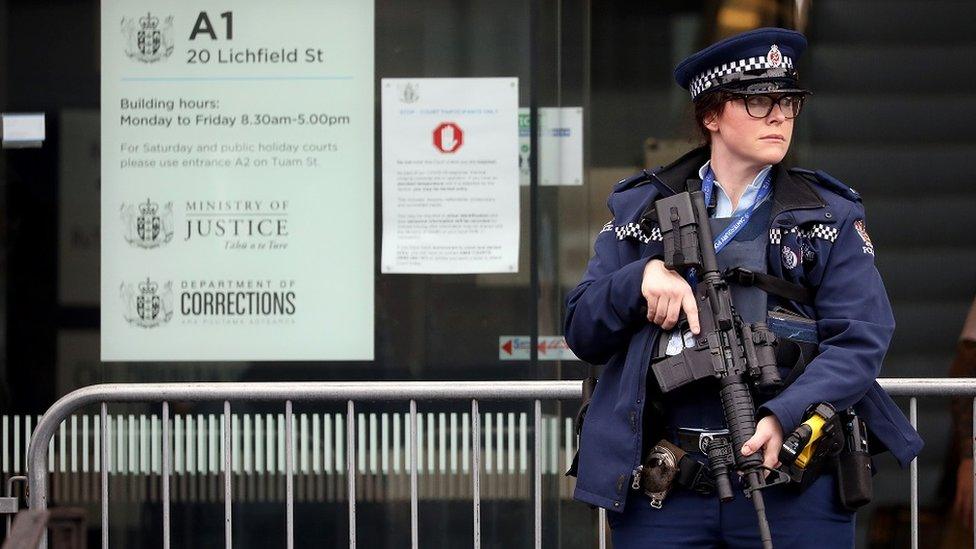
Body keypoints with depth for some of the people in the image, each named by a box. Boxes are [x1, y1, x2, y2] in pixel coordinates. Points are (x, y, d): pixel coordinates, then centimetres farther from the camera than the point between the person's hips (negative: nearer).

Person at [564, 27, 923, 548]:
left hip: (795, 487, -1)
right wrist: (643, 277, -10)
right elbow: (581, 332, 10)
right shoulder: (641, 210, 12)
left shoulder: (831, 216, 9)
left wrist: (785, 417, -19)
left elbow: (859, 339, -3)